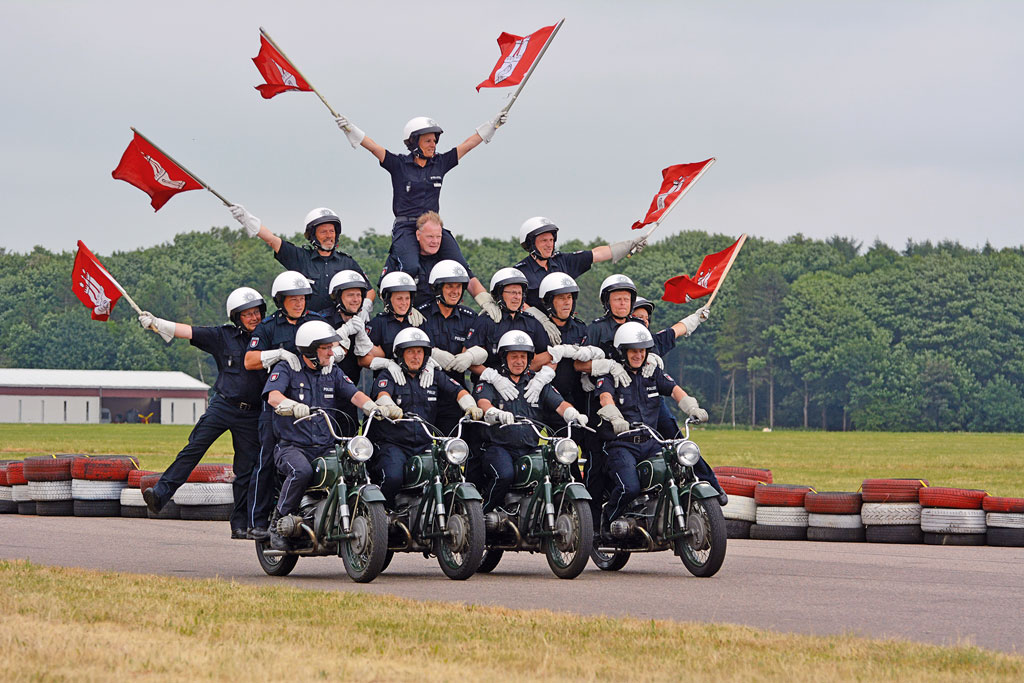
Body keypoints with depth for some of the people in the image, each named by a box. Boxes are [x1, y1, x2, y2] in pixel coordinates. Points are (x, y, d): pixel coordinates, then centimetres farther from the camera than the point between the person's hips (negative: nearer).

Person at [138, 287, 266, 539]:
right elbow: (189, 331, 2)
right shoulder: (223, 336, 4)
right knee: (194, 448, -14)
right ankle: (160, 494, -18)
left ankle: (240, 524, 9)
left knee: (246, 471, 2)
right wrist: (155, 323, -4)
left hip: (251, 415, 1)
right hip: (223, 405, -1)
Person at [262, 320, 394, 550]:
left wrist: (375, 408, -19)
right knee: (302, 471, -37)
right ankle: (279, 525, -21)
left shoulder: (333, 373, 18)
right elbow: (273, 396, -18)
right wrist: (294, 407, -40)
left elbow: (354, 394, 3)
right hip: (292, 446, -5)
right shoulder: (286, 370, 2)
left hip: (326, 448, 5)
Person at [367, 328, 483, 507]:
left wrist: (470, 406, -18)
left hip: (425, 445, 4)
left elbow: (458, 391, 5)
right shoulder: (388, 376, 4)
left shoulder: (435, 377, 16)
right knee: (393, 478, -30)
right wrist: (391, 408, -40)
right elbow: (382, 395, -17)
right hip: (392, 444, -4)